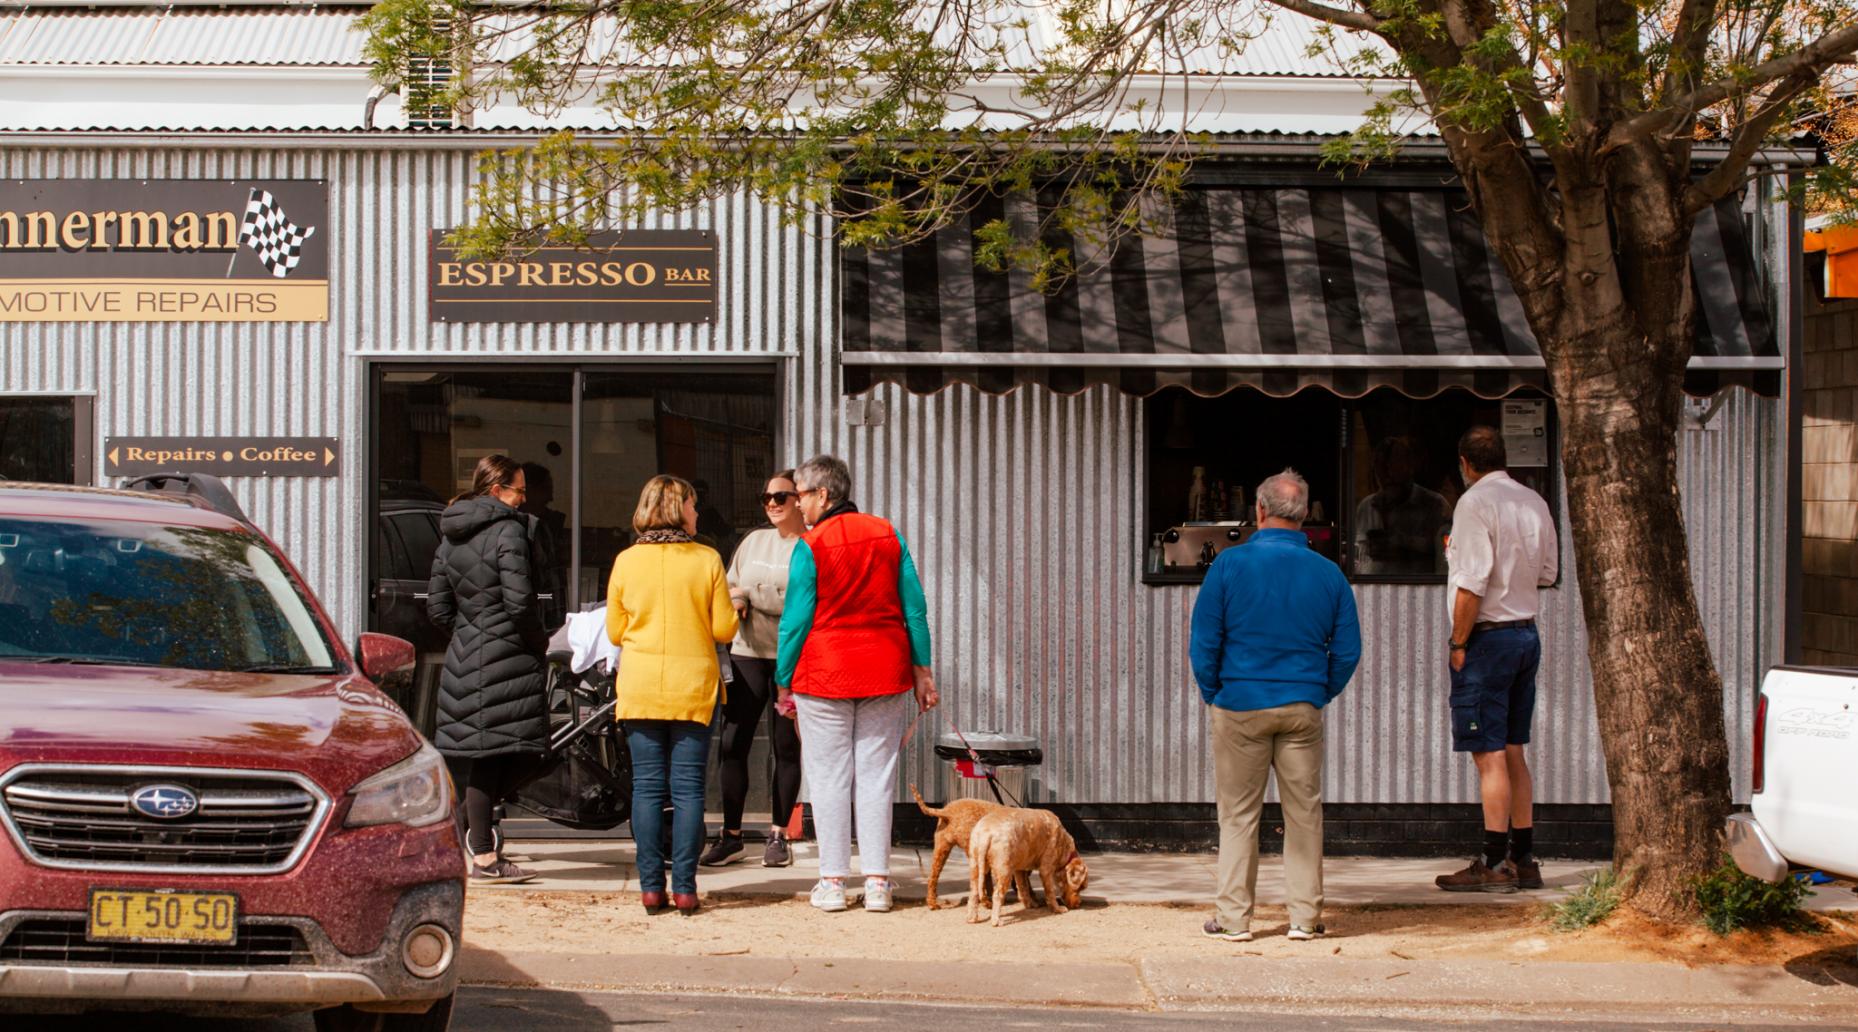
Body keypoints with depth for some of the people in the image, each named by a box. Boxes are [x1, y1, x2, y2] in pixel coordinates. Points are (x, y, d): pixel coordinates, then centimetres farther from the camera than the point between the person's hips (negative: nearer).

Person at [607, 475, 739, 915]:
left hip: (639, 688, 1)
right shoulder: (707, 560, -5)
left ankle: (651, 887, 3)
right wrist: (734, 607, 18)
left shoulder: (626, 561, 0)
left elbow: (615, 631, 6)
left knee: (647, 786, 5)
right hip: (694, 687, -1)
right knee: (688, 787, 2)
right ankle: (684, 887, 0)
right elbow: (724, 629, -3)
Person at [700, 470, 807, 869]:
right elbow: (729, 587, 20)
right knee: (732, 744, -2)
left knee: (786, 747, 3)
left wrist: (748, 596, -12)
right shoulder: (755, 540, 14)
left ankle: (779, 835, 13)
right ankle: (731, 834, 4)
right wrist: (734, 602, -3)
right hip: (748, 654, 4)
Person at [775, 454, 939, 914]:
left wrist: (784, 681, 4)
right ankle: (877, 882, 5)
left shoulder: (810, 547, -7)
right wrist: (921, 668, 12)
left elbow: (796, 619, -5)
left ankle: (833, 881, 4)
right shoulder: (888, 535, 5)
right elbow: (914, 605, 6)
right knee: (877, 775, 6)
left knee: (829, 777, 3)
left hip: (825, 674, -3)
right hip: (885, 671, 4)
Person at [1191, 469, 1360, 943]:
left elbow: (1203, 641, -5)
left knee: (1238, 813, 6)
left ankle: (1234, 916, 8)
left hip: (1240, 705, -2)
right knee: (1304, 811, 9)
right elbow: (1348, 650, 3)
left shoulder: (1230, 564, -7)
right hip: (1303, 707, 2)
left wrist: (1212, 693, 7)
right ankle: (1306, 915, 12)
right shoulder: (1328, 573, 0)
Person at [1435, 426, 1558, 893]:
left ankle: (1495, 866, -4)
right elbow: (1548, 572, 17)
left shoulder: (1475, 504, -13)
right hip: (1527, 633, 8)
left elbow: (1472, 585, -19)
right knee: (1513, 752, 14)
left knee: (1489, 755, -5)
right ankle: (1523, 861, 16)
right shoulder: (1534, 503, 9)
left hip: (1488, 637, -8)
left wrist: (1458, 643, -13)